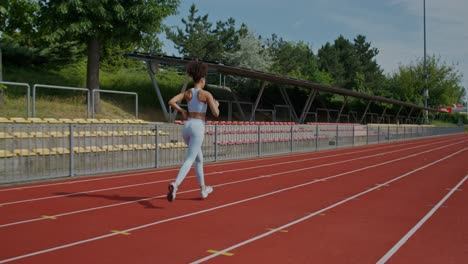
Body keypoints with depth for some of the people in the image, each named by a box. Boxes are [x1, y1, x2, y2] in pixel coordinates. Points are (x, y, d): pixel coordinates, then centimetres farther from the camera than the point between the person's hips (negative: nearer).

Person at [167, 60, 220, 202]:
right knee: (189, 160, -14)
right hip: (198, 128, -6)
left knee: (199, 159, 22)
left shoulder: (186, 93, 8)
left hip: (187, 127, 6)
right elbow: (216, 114, -9)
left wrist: (182, 111, 10)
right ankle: (175, 185, -38)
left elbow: (171, 102, -6)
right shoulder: (207, 94, -6)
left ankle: (203, 189, 29)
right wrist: (216, 105, 14)